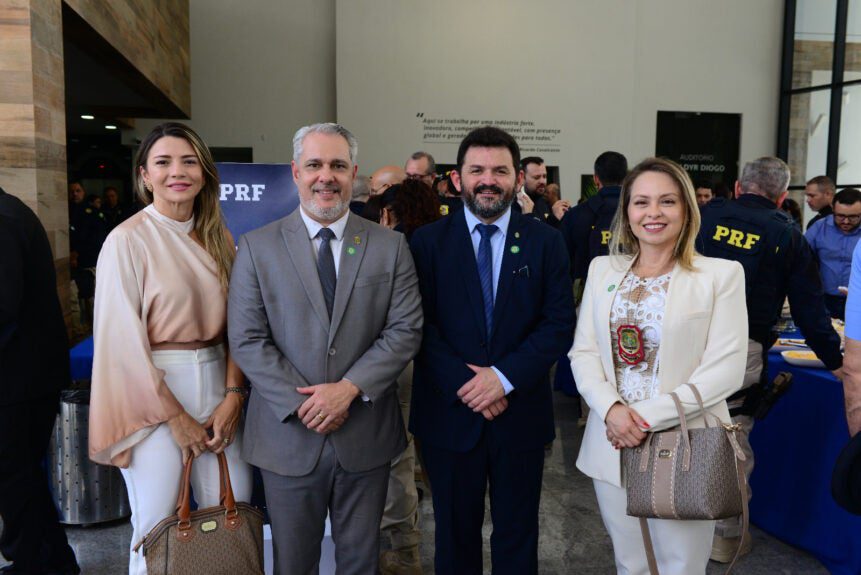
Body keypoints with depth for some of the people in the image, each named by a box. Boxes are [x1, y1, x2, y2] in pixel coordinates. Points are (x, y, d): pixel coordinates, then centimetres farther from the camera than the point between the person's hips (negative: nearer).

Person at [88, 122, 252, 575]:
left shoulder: (219, 239, 7)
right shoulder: (128, 240, -8)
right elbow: (123, 340, -10)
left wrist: (232, 397, -6)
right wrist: (175, 417, -9)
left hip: (216, 385, 5)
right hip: (154, 392, -4)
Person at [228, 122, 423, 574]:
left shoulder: (390, 246, 1)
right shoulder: (257, 247, -1)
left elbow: (406, 329, -5)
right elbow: (246, 339, -6)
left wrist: (349, 388, -16)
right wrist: (302, 404, -14)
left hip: (366, 434, 1)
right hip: (288, 434, 0)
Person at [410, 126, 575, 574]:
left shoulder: (545, 242, 0)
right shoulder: (427, 242, -2)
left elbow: (559, 323, -5)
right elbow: (419, 325, -6)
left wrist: (504, 377, -16)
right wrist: (465, 383, -16)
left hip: (521, 412, 1)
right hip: (449, 412, 0)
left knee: (517, 536, 17)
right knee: (455, 534, 17)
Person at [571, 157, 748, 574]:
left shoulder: (721, 274, -5)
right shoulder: (602, 269, 6)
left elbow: (725, 370, -11)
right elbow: (583, 351, 4)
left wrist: (648, 416, -17)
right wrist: (611, 408, -14)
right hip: (612, 444, 3)